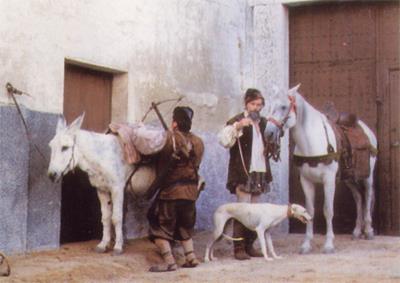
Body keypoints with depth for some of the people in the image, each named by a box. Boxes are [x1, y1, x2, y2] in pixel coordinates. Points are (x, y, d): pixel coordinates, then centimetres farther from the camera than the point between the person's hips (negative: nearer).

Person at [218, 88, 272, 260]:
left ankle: (249, 246, 17)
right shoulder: (237, 121, -4)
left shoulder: (263, 122, 15)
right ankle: (239, 248, -3)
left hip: (259, 173, 6)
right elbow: (224, 141, -20)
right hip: (243, 174, -6)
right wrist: (237, 126, -32)